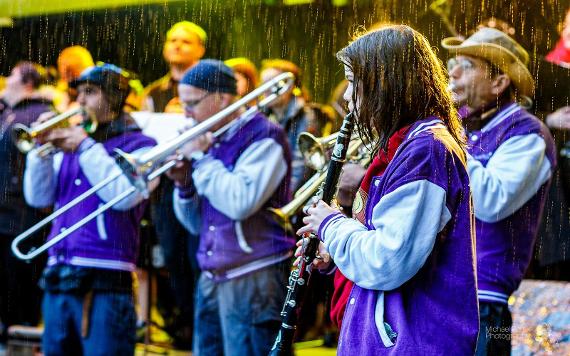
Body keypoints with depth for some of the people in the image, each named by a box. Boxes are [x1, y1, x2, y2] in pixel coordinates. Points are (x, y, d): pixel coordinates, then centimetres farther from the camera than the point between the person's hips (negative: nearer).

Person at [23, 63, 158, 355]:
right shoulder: (68, 146, 18)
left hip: (104, 283, -6)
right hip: (58, 279, 6)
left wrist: (86, 147, -10)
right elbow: (38, 197, 11)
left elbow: (123, 195, -15)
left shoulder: (139, 145, 2)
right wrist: (42, 149, -2)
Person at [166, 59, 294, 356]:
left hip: (252, 280, -8)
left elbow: (240, 203, -24)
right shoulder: (211, 141, 15)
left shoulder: (263, 137, -7)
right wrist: (184, 183, 0)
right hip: (212, 280, 8)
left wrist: (201, 157, -13)